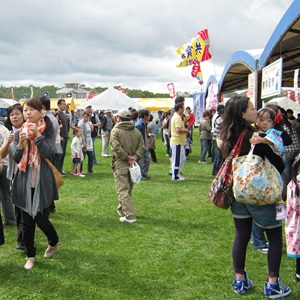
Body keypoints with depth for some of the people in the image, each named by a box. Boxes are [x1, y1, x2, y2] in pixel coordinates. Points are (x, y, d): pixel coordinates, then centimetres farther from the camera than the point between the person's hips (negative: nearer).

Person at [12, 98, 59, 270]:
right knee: (27, 221, 8)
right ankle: (30, 255, 26)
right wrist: (21, 143, -18)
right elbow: (16, 159, 0)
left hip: (42, 182, -3)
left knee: (42, 220, -1)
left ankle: (54, 243, 30)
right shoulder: (19, 133, 5)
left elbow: (50, 154, -17)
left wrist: (37, 135, -24)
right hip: (25, 183, 4)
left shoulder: (47, 131, -5)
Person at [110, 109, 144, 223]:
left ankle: (130, 216, -11)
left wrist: (127, 158, -13)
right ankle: (121, 210, 35)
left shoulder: (115, 130, -6)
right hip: (133, 165, 6)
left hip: (121, 164, -6)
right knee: (128, 189, 19)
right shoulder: (136, 131, 10)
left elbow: (117, 148, -17)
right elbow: (142, 146, 0)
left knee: (123, 190, -4)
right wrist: (135, 157, -8)